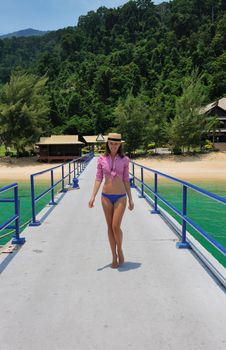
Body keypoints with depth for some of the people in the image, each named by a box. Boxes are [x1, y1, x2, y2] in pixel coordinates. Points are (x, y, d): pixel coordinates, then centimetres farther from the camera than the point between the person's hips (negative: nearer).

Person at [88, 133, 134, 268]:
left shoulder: (124, 160, -2)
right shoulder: (102, 159, 0)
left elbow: (126, 180, 3)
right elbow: (98, 179, 2)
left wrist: (130, 199, 4)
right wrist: (93, 196, -5)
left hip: (120, 196, -2)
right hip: (106, 196, 2)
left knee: (116, 227, -9)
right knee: (110, 227, 7)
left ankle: (120, 250, 19)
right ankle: (114, 256, 20)